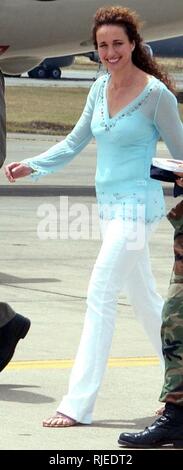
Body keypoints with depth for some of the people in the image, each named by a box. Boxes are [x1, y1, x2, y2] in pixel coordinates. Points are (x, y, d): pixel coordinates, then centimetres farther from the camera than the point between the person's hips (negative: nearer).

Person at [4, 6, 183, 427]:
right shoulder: (101, 87, 7)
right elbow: (76, 141, 14)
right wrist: (31, 166, 4)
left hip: (136, 206, -8)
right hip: (110, 204, 8)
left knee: (100, 298, -11)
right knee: (143, 296, 16)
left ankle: (78, 404, -9)